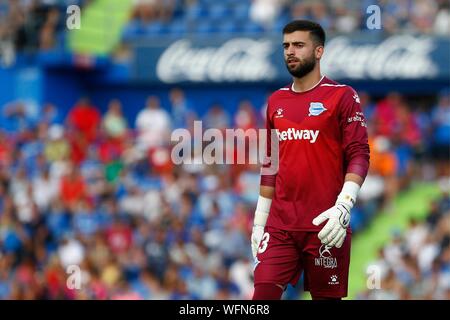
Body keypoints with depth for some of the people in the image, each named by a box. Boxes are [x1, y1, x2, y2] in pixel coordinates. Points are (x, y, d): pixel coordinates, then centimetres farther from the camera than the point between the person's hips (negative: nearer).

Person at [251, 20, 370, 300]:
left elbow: (359, 155, -8)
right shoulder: (277, 101, 15)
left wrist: (343, 207, -22)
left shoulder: (342, 96, -2)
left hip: (325, 225, -4)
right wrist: (259, 221, 17)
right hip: (279, 224, 4)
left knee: (326, 296, 1)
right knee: (264, 294, -7)